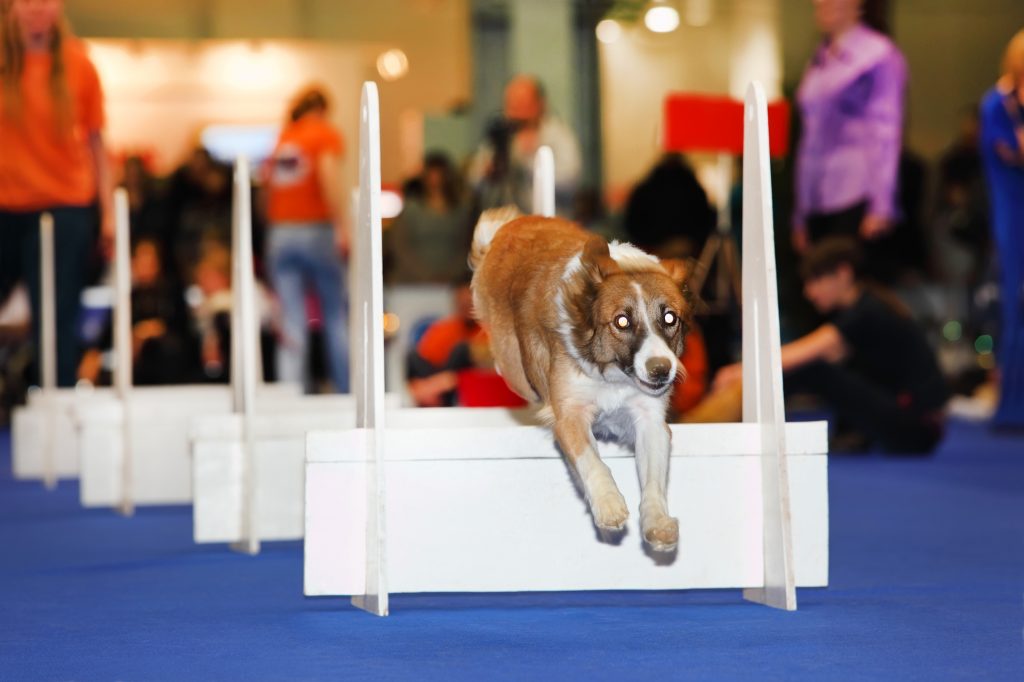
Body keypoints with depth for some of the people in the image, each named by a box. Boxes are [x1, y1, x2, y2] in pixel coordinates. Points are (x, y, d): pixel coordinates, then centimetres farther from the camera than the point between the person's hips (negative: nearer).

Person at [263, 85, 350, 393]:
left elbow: (267, 189, 9)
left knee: (291, 324, 0)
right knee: (336, 318, 4)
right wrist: (343, 228, -18)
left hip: (279, 235, 4)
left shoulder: (279, 140, 16)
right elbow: (329, 175, -15)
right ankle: (347, 395, 3)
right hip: (316, 230, -4)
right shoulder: (325, 134, 1)